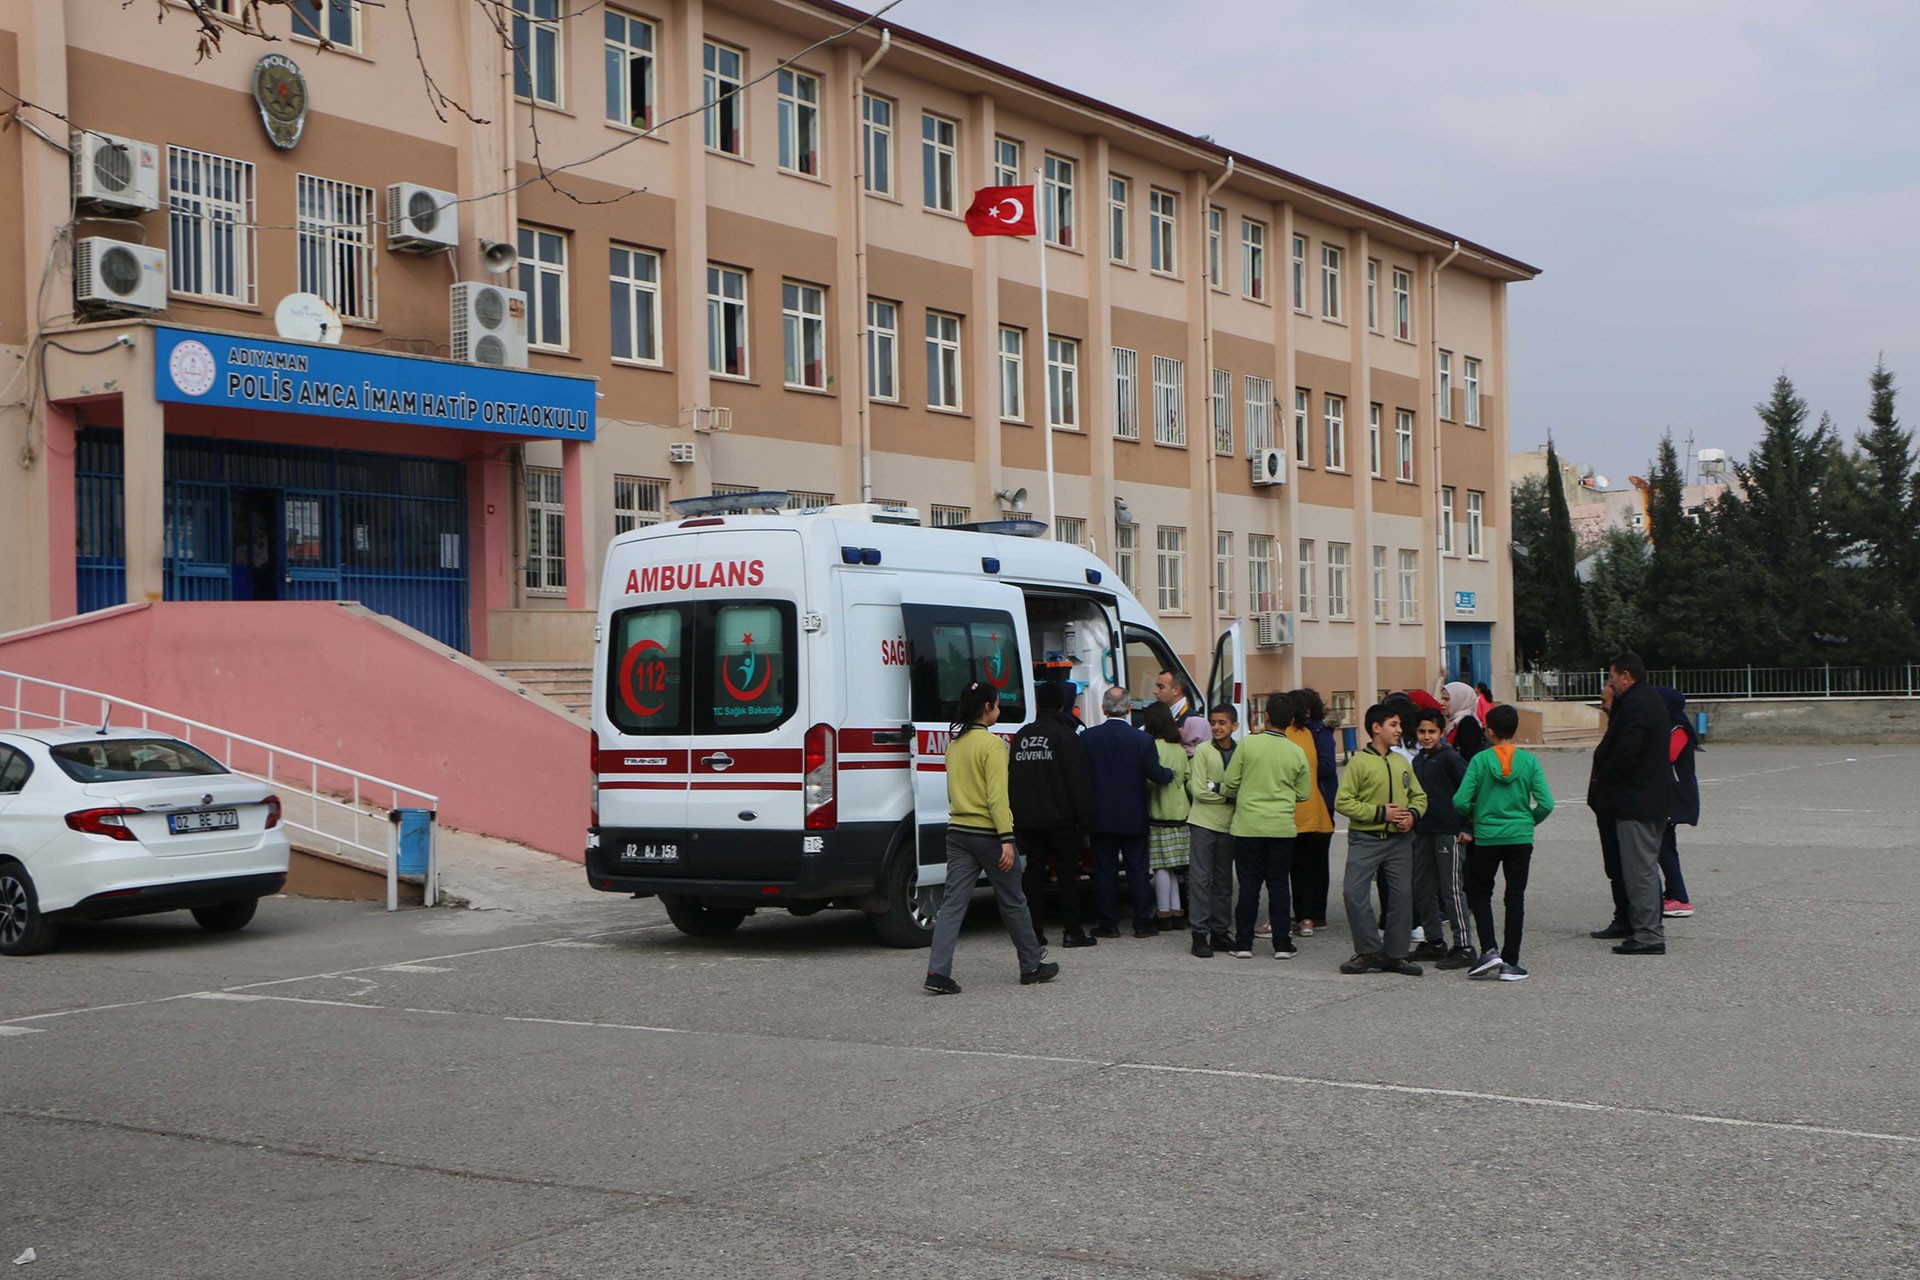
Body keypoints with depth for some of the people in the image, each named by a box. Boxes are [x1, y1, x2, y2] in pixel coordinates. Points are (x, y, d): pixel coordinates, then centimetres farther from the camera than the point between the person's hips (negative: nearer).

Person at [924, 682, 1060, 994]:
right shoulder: (992, 744, -13)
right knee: (1013, 902, 8)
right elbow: (997, 795, -19)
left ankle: (938, 971, -10)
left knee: (953, 901, 1)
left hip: (958, 831, 6)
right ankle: (1032, 967, 20)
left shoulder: (955, 744, 10)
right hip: (988, 832, -6)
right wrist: (1007, 839, -20)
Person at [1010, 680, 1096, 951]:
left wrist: (1017, 816, 20)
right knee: (1068, 873, 1)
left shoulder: (1021, 736, 10)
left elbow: (1012, 779, 16)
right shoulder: (1065, 735, -7)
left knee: (1034, 873, 7)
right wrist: (1085, 819, -6)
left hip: (1028, 819, 5)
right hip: (1060, 819, -5)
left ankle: (1034, 932, 5)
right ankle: (1071, 931, 1)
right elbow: (1079, 783, -10)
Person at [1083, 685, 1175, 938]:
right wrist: (1171, 773, 12)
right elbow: (1156, 774, -10)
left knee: (1105, 870, 6)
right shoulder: (1142, 739, -10)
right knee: (1138, 869, 8)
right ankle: (1143, 923, 10)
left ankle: (1108, 924, 8)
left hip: (1100, 816, 1)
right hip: (1133, 818, 0)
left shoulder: (1088, 737, -7)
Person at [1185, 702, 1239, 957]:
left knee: (1224, 879, 9)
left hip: (1229, 824, 3)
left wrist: (1216, 788, -10)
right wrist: (1228, 794, -9)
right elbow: (1198, 790, -8)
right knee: (1200, 877, -4)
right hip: (1203, 822, -3)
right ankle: (1199, 933, -1)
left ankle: (1219, 931, 17)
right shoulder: (1203, 750, -3)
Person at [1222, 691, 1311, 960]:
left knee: (1249, 885, 5)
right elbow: (1302, 795, 7)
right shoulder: (1297, 753, -1)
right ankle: (1282, 944, 7)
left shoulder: (1248, 744, -7)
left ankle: (1243, 943, 7)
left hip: (1248, 825, -1)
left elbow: (1229, 786, -3)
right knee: (1279, 884, 7)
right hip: (1282, 827, 1)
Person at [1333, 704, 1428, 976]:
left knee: (1402, 896, 4)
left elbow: (1419, 796, 20)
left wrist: (1412, 814, -2)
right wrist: (1381, 813, -14)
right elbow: (1343, 801, -11)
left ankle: (1395, 955, 15)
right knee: (1354, 892, -13)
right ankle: (1369, 952, 0)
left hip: (1399, 840, 5)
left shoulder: (1402, 763, 10)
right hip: (1365, 840, -5)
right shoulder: (1359, 762, -7)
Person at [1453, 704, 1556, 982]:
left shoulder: (1480, 760, -8)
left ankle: (1489, 950, -2)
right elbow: (1546, 804, -7)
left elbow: (1460, 801, -12)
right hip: (1520, 838, 1)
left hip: (1486, 837, -1)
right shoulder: (1529, 761, -4)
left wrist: (1473, 817, 8)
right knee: (1516, 897, 8)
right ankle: (1510, 962, 7)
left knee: (1480, 893, 14)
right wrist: (1529, 821, 12)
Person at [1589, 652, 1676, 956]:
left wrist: (1602, 782, -9)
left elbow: (1624, 753, -24)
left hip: (1636, 801, -11)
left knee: (1640, 868, -8)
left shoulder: (1634, 705, -17)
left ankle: (1648, 935, -7)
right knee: (1645, 867, 16)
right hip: (1655, 799, 11)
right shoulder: (1650, 700, 17)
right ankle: (1648, 930, 21)